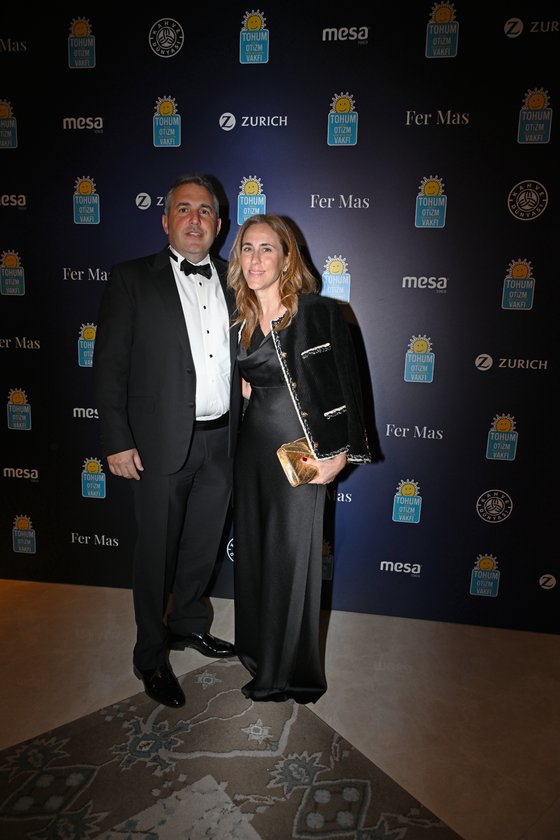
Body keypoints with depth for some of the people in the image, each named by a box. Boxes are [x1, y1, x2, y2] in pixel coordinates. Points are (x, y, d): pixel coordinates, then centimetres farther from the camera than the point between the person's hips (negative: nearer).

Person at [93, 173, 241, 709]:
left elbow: (241, 357, 12)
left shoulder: (232, 281, 9)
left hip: (221, 440, 4)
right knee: (157, 551, 8)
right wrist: (117, 441, -12)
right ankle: (151, 656, 29)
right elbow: (109, 366, -6)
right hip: (163, 442, -4)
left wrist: (243, 431, 5)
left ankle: (189, 624, 43)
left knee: (204, 545, 19)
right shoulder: (132, 280, -3)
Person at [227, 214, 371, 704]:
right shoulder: (239, 322, 7)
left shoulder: (321, 312, -9)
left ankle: (289, 673, 22)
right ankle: (257, 645, 38)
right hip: (253, 443, 6)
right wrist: (240, 386, 3)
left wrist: (340, 454, -13)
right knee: (252, 546, 14)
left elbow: (348, 385, -9)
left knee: (293, 554, 3)